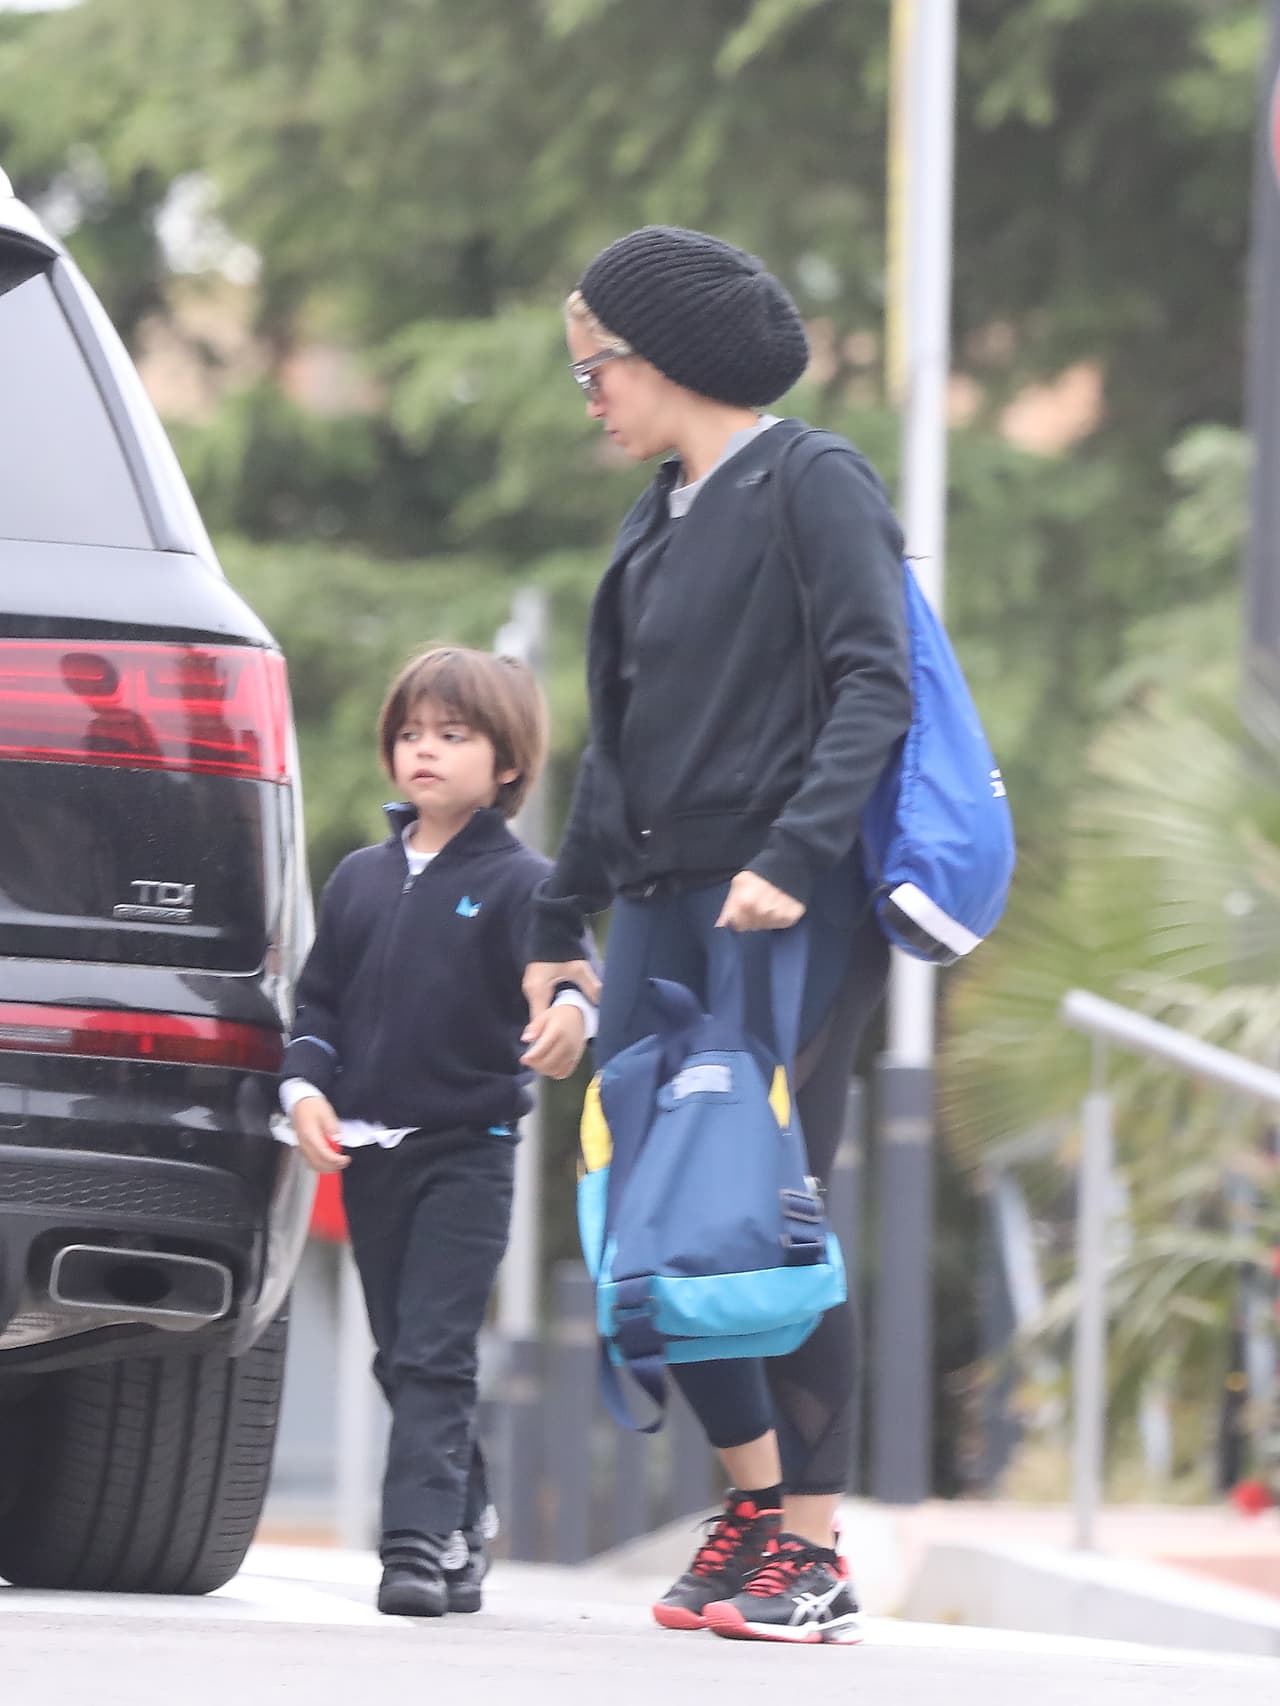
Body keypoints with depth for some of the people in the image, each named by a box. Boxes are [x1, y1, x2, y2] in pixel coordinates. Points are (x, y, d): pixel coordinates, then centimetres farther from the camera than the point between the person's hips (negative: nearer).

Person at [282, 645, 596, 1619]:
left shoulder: (519, 883, -4)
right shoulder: (361, 880, 11)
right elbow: (319, 999, 16)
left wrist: (571, 1012, -42)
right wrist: (305, 1086, -1)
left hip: (469, 1148, -6)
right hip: (367, 1152, 6)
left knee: (434, 1356, -12)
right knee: (402, 1358, 13)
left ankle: (418, 1540, -16)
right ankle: (465, 1521, 28)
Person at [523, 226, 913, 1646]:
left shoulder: (813, 485, -4)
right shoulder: (660, 523, 19)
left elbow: (873, 689, -14)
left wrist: (793, 858, -25)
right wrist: (556, 925, 25)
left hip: (791, 908, -8)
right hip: (661, 906, 8)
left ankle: (813, 1551, -2)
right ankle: (754, 1498, 15)